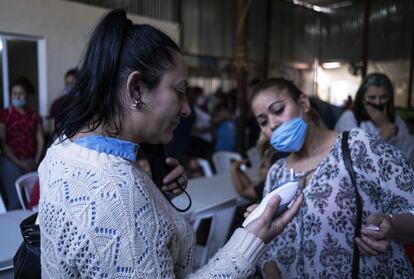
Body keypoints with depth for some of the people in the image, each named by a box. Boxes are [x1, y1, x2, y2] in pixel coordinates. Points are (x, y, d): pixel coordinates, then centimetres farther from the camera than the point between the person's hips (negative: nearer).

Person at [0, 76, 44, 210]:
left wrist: (36, 162, -7)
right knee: (15, 200, -5)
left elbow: (40, 140, 6)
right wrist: (19, 163, -10)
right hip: (11, 162, -2)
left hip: (31, 162, 2)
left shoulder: (35, 116, 12)